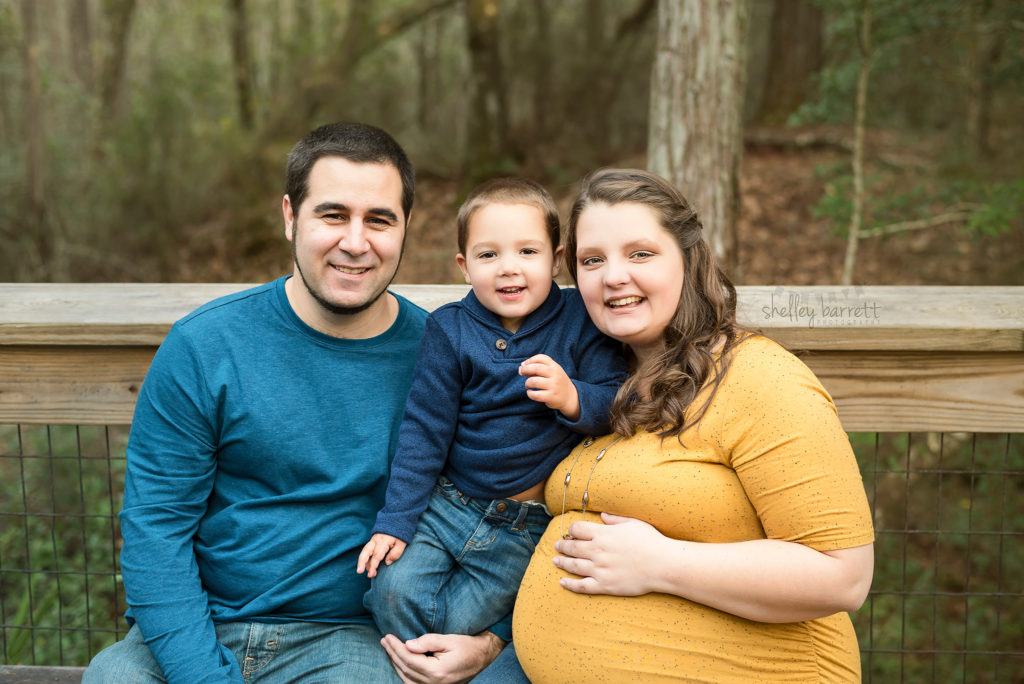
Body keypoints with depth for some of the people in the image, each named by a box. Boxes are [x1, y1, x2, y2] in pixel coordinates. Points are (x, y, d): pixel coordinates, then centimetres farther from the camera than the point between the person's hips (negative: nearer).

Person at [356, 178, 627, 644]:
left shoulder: (580, 323, -6)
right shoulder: (449, 331, -4)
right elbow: (423, 430, -2)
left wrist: (572, 398, -30)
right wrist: (394, 522, -4)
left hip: (527, 526, -2)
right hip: (449, 502, 2)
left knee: (459, 621, -9)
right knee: (393, 591, -12)